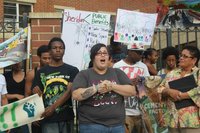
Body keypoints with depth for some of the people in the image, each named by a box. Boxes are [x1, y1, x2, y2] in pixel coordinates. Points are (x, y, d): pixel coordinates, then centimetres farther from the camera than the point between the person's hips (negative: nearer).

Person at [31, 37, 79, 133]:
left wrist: (53, 107, -19)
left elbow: (70, 91, -7)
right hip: (48, 119, 0)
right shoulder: (41, 72, 8)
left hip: (67, 118, 1)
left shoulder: (72, 70, 5)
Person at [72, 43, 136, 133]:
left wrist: (112, 86, -11)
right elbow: (76, 95, -11)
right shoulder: (84, 75, 2)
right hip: (91, 125, -3)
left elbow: (132, 91, 2)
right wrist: (97, 88, -18)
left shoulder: (118, 73, 11)